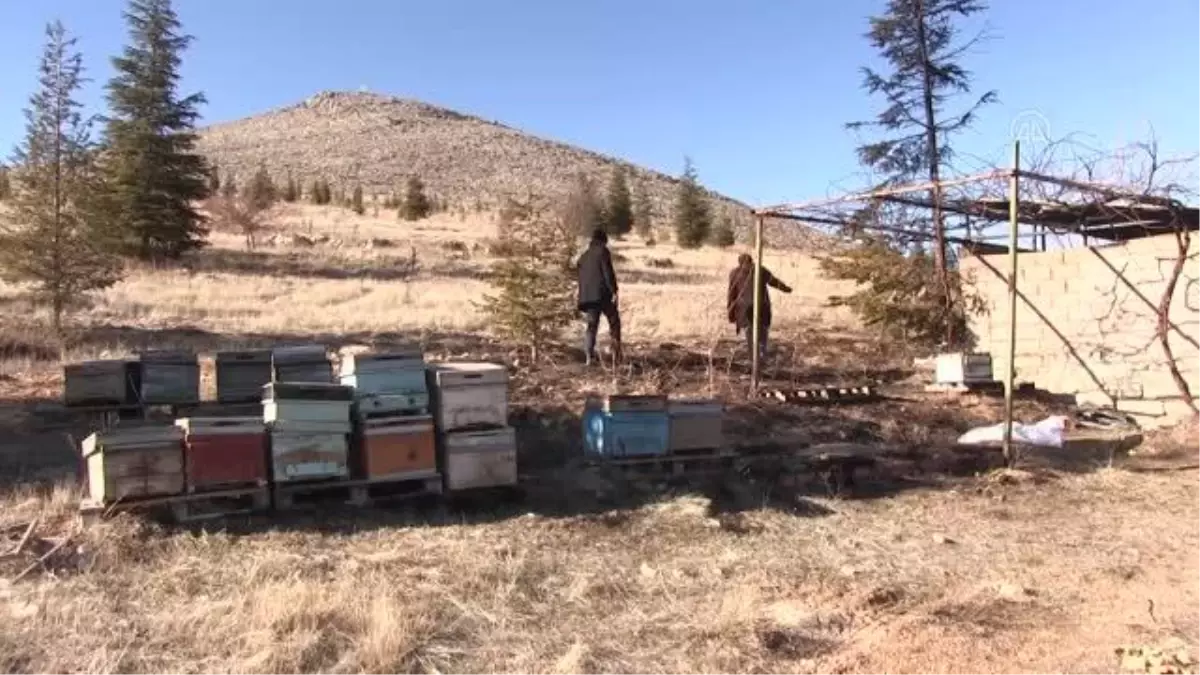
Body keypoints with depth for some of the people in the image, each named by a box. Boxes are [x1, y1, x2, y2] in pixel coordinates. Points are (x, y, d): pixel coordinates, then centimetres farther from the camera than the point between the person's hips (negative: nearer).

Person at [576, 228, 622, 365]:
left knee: (592, 324, 7)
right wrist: (614, 291, -14)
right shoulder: (602, 251, -1)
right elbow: (608, 272, -12)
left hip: (587, 296, 6)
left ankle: (589, 355, -5)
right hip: (602, 294, -6)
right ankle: (617, 353, 0)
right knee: (614, 321, 6)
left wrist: (583, 298, 25)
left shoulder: (584, 256, 19)